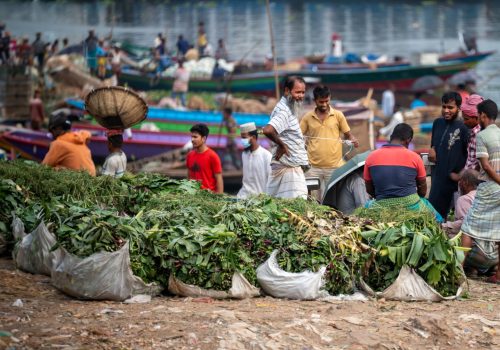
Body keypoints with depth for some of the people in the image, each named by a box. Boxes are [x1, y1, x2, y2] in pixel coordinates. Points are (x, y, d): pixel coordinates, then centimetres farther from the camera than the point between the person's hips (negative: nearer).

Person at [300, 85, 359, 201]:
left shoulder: (338, 115, 4)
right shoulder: (307, 117, 6)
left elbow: (348, 134, 9)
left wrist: (352, 140, -12)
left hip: (334, 166, -1)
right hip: (314, 167, 1)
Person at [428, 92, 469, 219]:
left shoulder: (463, 128, -13)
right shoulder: (437, 123, 8)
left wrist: (461, 174, -13)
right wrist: (432, 150, 0)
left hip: (453, 180, -7)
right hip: (437, 177, 7)